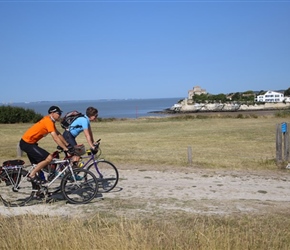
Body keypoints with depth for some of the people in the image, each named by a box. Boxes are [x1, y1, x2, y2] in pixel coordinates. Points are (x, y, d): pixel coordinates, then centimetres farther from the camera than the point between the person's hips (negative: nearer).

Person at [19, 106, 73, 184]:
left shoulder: (49, 121, 12)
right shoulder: (48, 121, -19)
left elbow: (59, 134, 13)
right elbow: (56, 138, -23)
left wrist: (68, 145, 9)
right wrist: (66, 149, -21)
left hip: (27, 142, 11)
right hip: (27, 143, -11)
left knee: (38, 164, 18)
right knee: (49, 158, -16)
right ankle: (31, 175, -5)